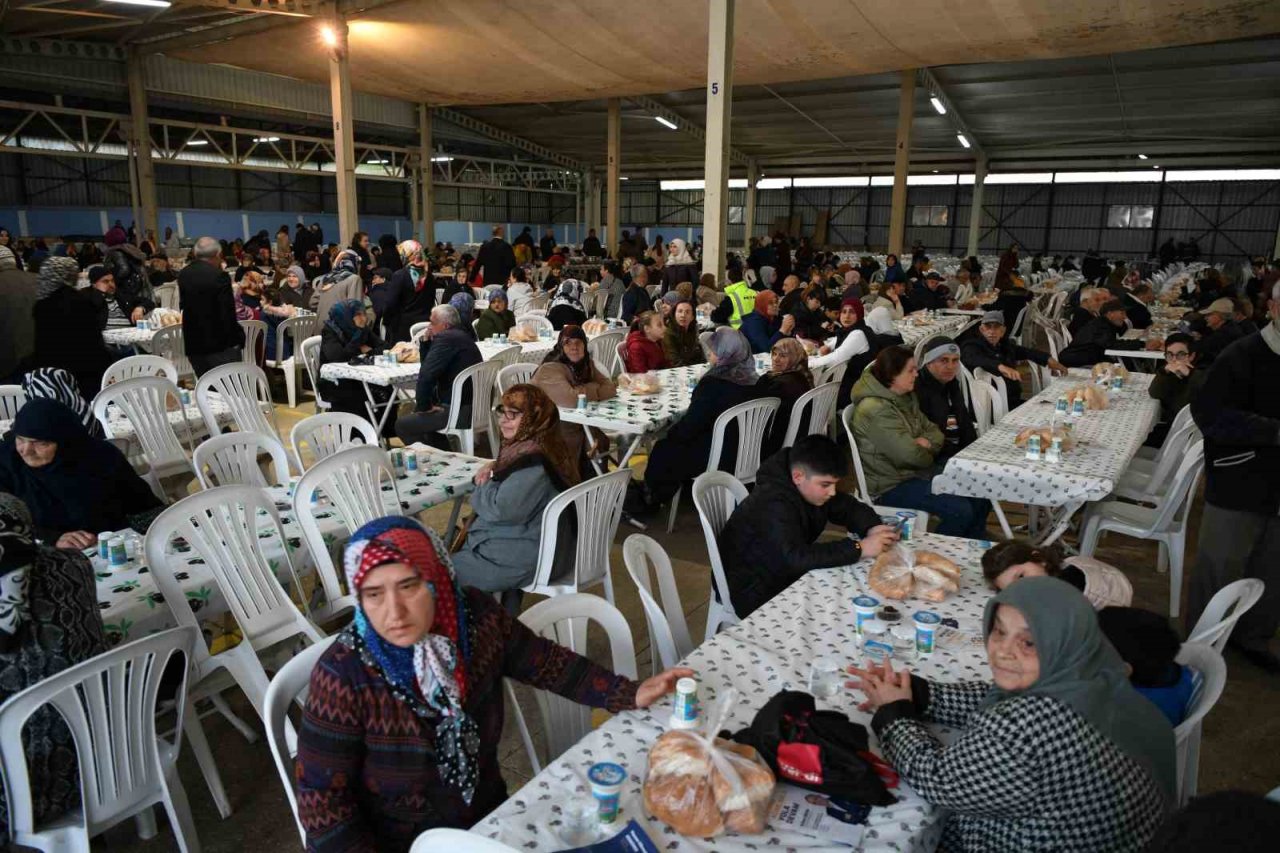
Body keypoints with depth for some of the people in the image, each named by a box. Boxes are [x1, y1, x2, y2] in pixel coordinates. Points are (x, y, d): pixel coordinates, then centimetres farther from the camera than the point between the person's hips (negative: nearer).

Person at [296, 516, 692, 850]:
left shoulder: (476, 617, -14)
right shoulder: (344, 677, -24)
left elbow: (548, 662, 1)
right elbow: (322, 799, -14)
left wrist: (630, 694, -4)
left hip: (491, 818, 3)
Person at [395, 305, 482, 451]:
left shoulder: (445, 338, -15)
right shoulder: (461, 336, 17)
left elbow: (426, 375, -25)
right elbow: (427, 366, 24)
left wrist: (423, 406, -11)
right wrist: (426, 341, 9)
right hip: (474, 406, 10)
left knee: (402, 425, 0)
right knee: (418, 413, 32)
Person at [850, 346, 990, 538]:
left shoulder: (905, 398, 8)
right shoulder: (876, 409, -24)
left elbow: (933, 430, 10)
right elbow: (910, 455, -27)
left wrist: (927, 442, -14)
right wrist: (928, 455, -4)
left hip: (914, 472, 10)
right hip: (890, 486, -9)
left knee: (980, 498, 1)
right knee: (961, 511, -20)